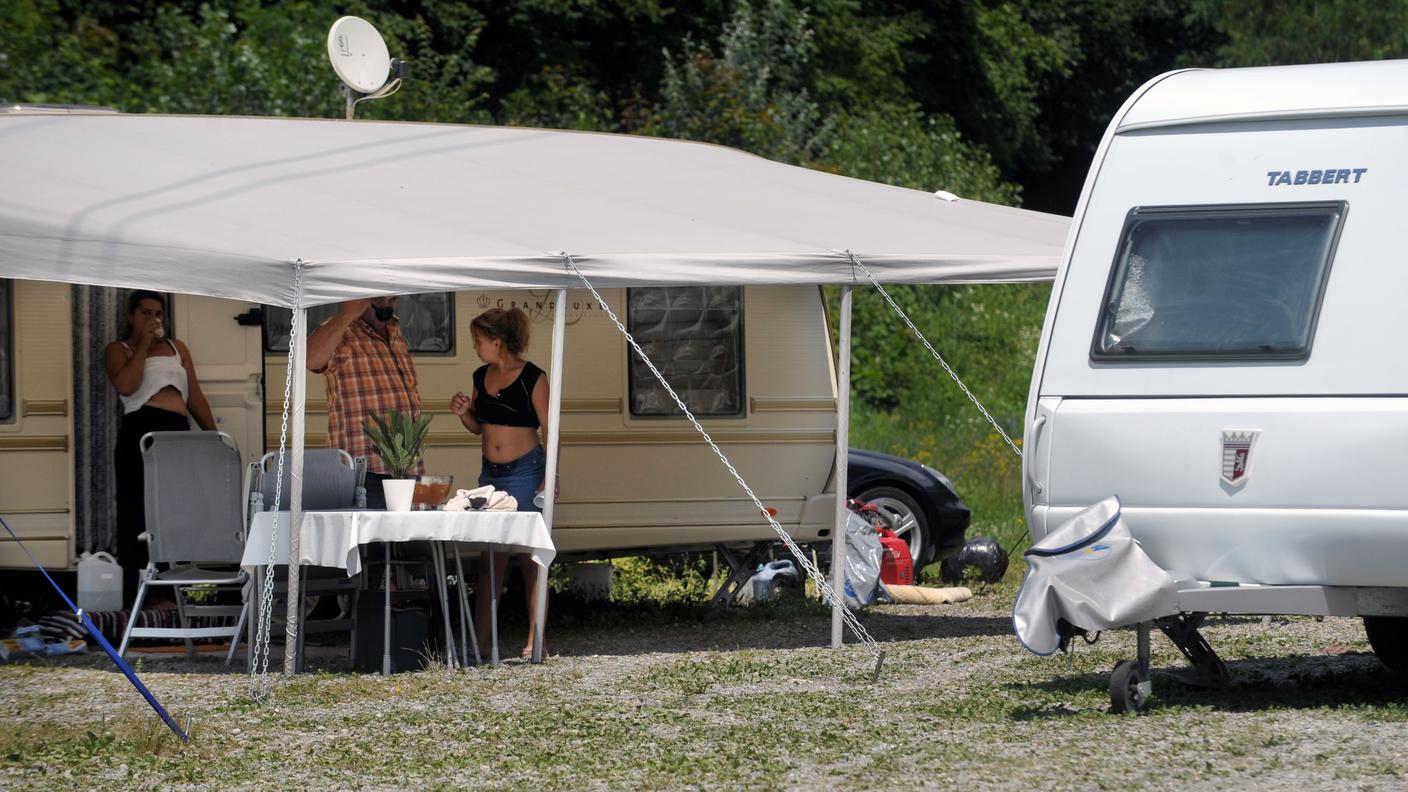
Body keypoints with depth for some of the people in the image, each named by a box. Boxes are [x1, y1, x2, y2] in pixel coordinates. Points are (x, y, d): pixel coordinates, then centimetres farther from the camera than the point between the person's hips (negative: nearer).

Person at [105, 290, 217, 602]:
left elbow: (195, 397, 20)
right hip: (140, 433, -5)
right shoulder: (119, 350, 8)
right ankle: (132, 593, -5)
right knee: (138, 512, -6)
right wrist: (143, 346, -5)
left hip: (179, 434, 5)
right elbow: (125, 386, -12)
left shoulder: (177, 348, 22)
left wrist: (215, 435, 13)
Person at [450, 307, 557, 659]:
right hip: (490, 474, 6)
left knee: (530, 559, -3)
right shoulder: (482, 377, 10)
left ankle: (535, 640, 1)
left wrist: (550, 477, -13)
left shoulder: (532, 378, -8)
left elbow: (549, 429, -6)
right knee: (489, 559, 3)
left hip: (525, 473, -6)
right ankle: (479, 641, 3)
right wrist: (463, 412, -1)